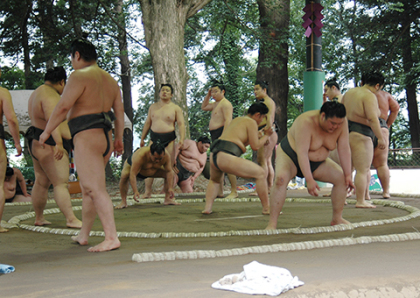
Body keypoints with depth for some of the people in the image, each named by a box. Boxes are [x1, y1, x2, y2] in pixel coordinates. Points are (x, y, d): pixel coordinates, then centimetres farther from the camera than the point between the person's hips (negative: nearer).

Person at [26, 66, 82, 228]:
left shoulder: (38, 92, 17)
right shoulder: (50, 96, -18)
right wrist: (59, 144, -38)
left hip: (38, 143, 11)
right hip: (49, 145, -11)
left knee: (41, 182, 14)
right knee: (61, 183, -12)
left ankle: (39, 218, 20)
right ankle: (71, 219, -14)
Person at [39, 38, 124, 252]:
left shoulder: (80, 76, -8)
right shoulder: (109, 79, 18)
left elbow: (63, 107, -13)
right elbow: (119, 111, 18)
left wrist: (46, 131, -2)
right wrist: (118, 138, 22)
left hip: (87, 137, -9)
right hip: (105, 138, 9)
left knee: (96, 189, -13)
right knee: (87, 189, 18)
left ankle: (111, 237, -20)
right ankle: (83, 235, 27)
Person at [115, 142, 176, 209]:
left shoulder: (166, 156, -31)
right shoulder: (140, 156, -44)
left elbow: (169, 171, -21)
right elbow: (133, 174, -46)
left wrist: (170, 188, -29)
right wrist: (135, 191, -53)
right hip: (132, 165, -4)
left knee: (171, 174, -9)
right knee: (124, 175, -35)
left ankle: (168, 199, 0)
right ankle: (123, 202, -26)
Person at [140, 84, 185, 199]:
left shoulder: (176, 108, 5)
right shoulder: (153, 107, 15)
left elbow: (181, 124, -2)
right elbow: (147, 123, 21)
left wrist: (182, 138, -16)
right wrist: (142, 138, 17)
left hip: (169, 139, -2)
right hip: (154, 138, 3)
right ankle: (147, 191, -2)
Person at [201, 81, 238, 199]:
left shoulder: (225, 103, -9)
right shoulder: (216, 104, 22)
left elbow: (228, 121, -19)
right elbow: (203, 107, 39)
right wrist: (208, 95, 23)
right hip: (215, 136, 11)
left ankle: (234, 191, -12)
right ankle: (219, 192, 16)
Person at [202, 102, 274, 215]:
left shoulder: (236, 120, 27)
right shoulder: (251, 122, 3)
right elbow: (255, 146, 0)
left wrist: (259, 137, 39)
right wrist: (267, 135, 15)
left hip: (213, 155, 9)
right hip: (226, 158, -9)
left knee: (215, 180, 38)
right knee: (260, 174, 0)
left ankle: (207, 207, 20)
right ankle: (266, 208, 4)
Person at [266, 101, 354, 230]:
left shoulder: (341, 123, -16)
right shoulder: (306, 122, -33)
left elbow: (344, 149, -11)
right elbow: (302, 153, -36)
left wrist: (348, 175, -12)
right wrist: (309, 180, -40)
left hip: (317, 162, 6)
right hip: (290, 156, -6)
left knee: (342, 178, -8)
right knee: (281, 178, -34)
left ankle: (337, 219, 7)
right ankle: (272, 224, -33)